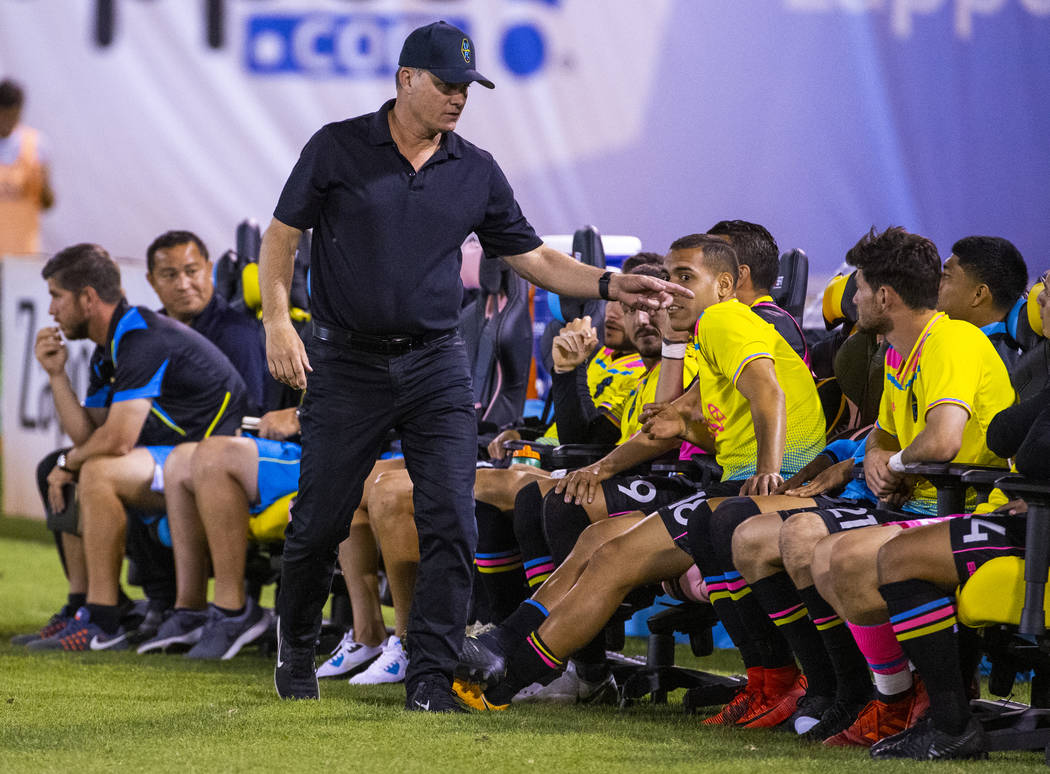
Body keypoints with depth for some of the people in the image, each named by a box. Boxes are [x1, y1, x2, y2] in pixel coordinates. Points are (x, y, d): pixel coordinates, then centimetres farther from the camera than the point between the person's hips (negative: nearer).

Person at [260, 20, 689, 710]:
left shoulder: (477, 173, 7)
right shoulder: (338, 149, -1)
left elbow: (532, 257, 11)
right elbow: (283, 234, 4)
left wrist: (610, 285, -3)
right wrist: (278, 318, -9)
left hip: (437, 368, 2)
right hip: (347, 363, -2)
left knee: (451, 523, -9)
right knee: (320, 521, 1)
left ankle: (432, 677, -4)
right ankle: (295, 647, 26)